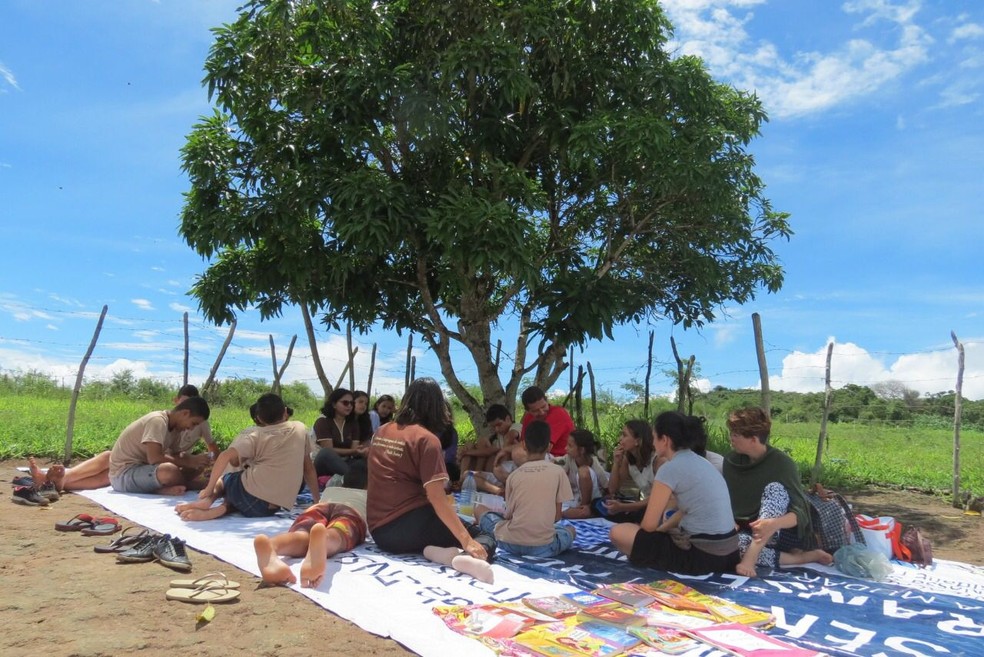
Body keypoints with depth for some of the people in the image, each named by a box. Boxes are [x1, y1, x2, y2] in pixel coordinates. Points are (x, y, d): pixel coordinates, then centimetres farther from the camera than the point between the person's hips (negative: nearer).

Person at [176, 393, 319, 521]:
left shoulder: (256, 434, 8)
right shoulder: (300, 428, 17)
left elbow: (226, 456, -7)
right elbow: (309, 469, 22)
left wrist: (209, 489, 2)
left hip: (250, 493, -2)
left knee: (222, 478, 30)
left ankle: (209, 500, -2)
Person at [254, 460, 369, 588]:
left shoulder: (329, 490, 47)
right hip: (350, 512, -2)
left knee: (301, 537, -32)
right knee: (332, 537, -37)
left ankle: (270, 547, -69)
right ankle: (320, 539, -76)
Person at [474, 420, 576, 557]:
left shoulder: (514, 475, 2)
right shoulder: (558, 471, -2)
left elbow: (508, 514, 5)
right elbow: (557, 516, 3)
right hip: (543, 547, -2)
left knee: (479, 509, 26)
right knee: (570, 530, 31)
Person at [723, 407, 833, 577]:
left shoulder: (782, 464, -17)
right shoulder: (731, 460, -2)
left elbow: (801, 512, -23)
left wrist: (775, 523, -45)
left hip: (780, 534, -3)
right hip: (749, 530, 4)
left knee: (775, 489, -30)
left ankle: (751, 557, -40)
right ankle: (801, 557, -19)